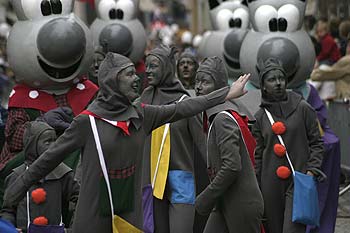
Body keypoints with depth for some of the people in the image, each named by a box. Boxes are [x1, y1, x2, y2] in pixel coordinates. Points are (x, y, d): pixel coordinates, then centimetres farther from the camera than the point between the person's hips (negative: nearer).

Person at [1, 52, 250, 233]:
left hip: (131, 212, 4)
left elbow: (182, 108, 8)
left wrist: (227, 94, 10)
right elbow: (51, 156, -3)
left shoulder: (142, 115, 4)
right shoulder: (87, 121, -9)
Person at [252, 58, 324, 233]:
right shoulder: (260, 116, 7)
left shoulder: (302, 108, 0)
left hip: (299, 181, -3)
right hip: (271, 184, 3)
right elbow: (258, 154, 12)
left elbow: (316, 143, 5)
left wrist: (312, 169, -8)